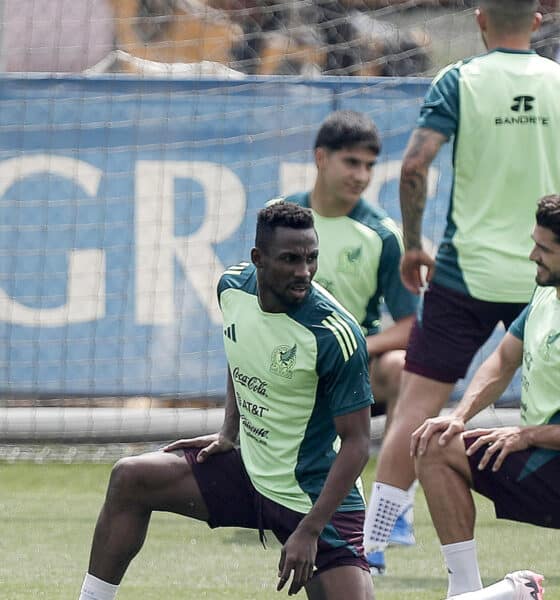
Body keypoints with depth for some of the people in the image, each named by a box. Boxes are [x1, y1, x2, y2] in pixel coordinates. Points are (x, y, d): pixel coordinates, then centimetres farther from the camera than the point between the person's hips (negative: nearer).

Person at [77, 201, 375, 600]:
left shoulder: (336, 335, -25)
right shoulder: (233, 287, -7)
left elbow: (356, 443, -21)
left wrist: (309, 532, -24)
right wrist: (228, 433, 9)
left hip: (317, 497, -6)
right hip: (250, 473, 6)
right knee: (129, 480, 2)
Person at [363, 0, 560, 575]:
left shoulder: (459, 81, -5)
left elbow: (414, 165, -14)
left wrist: (412, 245, -1)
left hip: (467, 270, -2)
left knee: (416, 407, 0)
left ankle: (371, 545, -6)